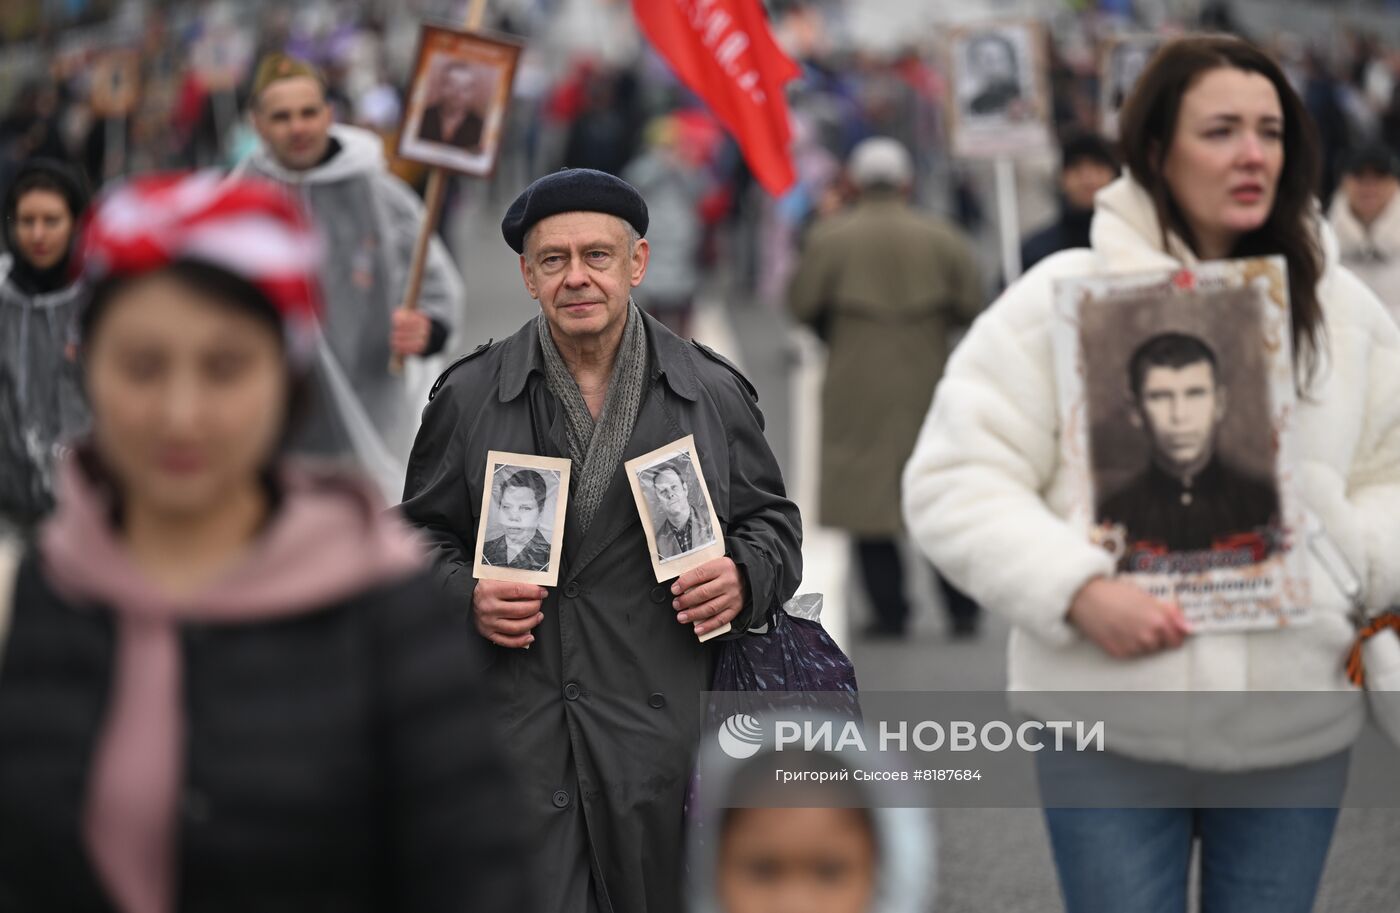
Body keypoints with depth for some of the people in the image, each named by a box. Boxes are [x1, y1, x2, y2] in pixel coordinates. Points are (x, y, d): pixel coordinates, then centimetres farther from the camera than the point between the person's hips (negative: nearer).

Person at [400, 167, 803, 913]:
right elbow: (422, 534, 13)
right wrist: (466, 599, -7)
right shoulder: (468, 397, 6)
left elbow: (772, 520, 16)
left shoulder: (714, 394, 7)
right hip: (516, 733, -1)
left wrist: (744, 576, -6)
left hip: (662, 737, 1)